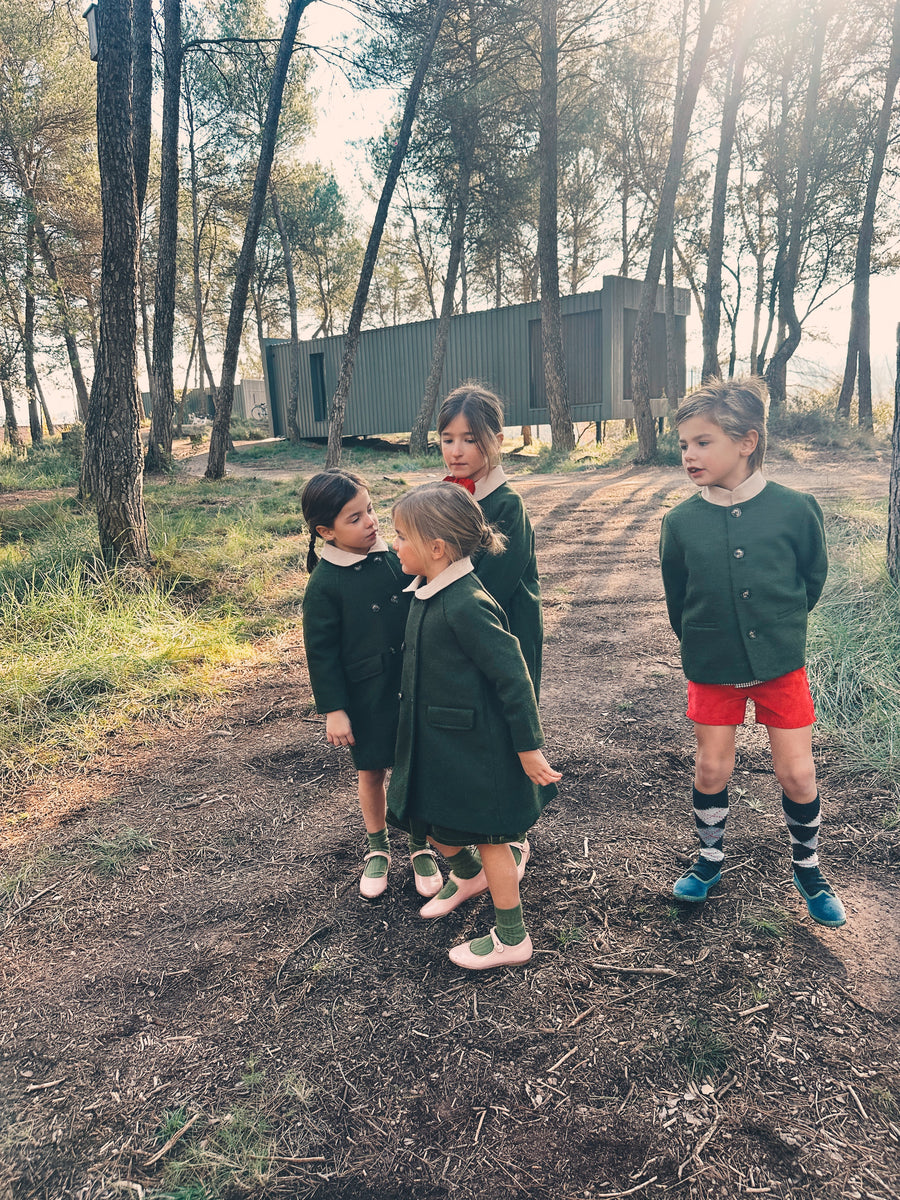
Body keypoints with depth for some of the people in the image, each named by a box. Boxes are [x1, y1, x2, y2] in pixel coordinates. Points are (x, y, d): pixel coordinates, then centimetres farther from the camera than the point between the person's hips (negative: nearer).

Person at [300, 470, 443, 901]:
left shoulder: (393, 557, -3)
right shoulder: (325, 583, -13)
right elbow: (321, 652, -9)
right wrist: (333, 709, -8)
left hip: (412, 685, 3)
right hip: (366, 695, -3)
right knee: (372, 771, 14)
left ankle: (421, 847, 31)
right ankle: (377, 848, 37)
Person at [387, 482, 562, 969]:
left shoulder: (467, 606, -28)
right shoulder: (427, 593, 1)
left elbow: (513, 677, -24)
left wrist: (529, 748, -18)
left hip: (477, 744, -8)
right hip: (435, 741, 8)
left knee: (487, 835, 8)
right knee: (432, 820, 22)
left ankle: (511, 939, 28)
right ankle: (468, 875, 53)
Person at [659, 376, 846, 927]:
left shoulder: (795, 509, -13)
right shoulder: (682, 522, -9)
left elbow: (813, 578, 4)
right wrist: (703, 644, 11)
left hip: (780, 663, -1)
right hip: (712, 669, 1)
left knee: (797, 773, 7)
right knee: (712, 768, 11)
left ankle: (809, 869, 32)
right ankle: (711, 859, 35)